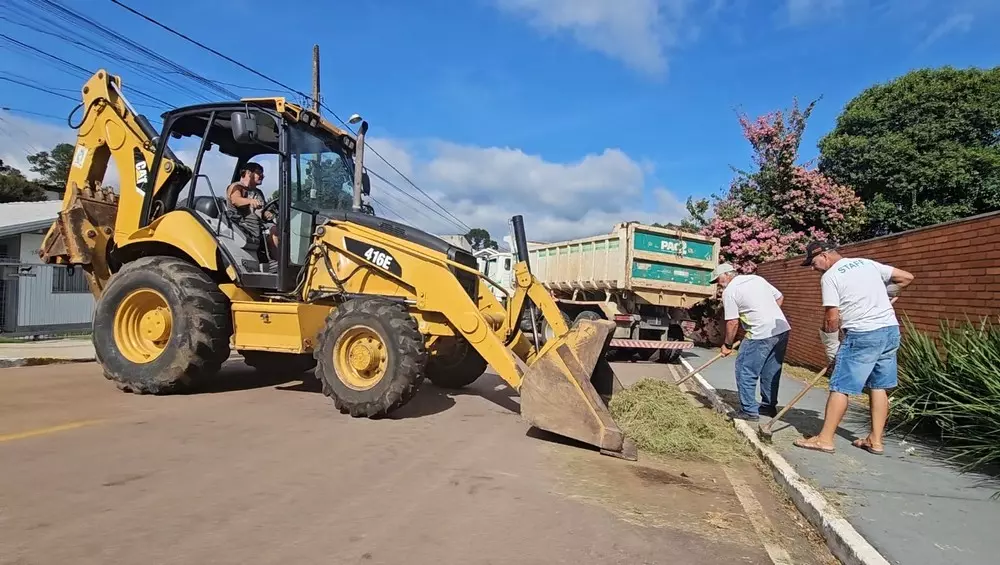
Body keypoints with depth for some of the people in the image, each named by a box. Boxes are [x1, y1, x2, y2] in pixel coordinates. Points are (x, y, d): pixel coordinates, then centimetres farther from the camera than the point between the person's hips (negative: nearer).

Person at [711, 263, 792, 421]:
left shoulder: (729, 291, -5)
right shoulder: (757, 278, 17)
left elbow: (733, 322, -7)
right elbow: (779, 297, 19)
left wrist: (727, 345, 4)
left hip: (761, 334, -8)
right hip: (782, 329, 8)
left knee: (745, 372, 2)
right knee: (771, 372, 18)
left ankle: (749, 410, 5)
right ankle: (769, 406, 28)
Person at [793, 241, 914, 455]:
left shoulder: (829, 276, -6)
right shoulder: (867, 263, 14)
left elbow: (832, 318, -10)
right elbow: (907, 277, 17)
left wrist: (831, 352, -1)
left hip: (862, 335, -8)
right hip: (891, 329, 8)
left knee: (840, 387, -2)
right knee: (879, 387, 13)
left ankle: (825, 439, 2)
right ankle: (875, 440, 19)